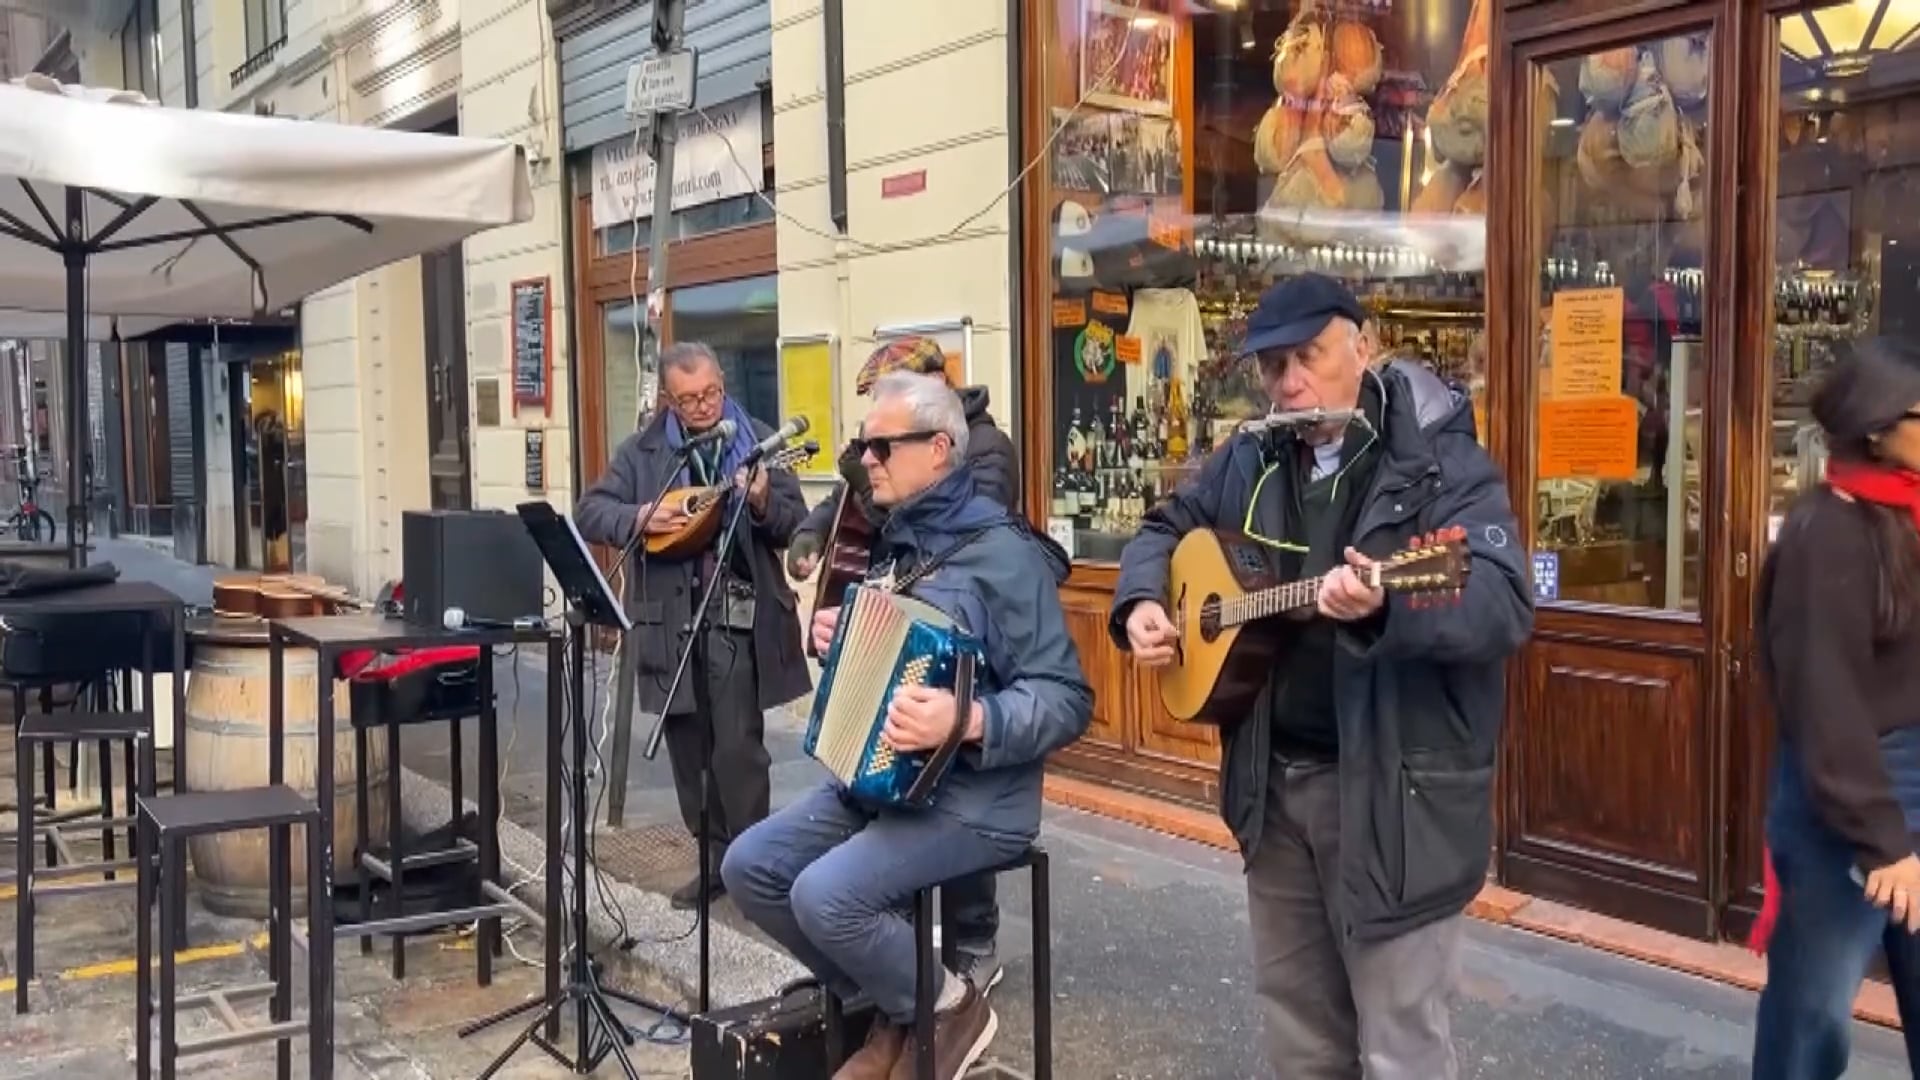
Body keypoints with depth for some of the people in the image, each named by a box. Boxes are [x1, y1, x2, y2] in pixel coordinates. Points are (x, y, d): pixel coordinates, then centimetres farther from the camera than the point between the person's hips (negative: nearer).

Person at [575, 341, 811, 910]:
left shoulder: (759, 441, 2)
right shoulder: (641, 450, 8)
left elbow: (796, 524, -2)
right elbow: (589, 511, 4)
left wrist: (763, 505, -23)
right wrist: (641, 518, -13)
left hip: (737, 616, -3)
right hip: (669, 617, 4)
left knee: (737, 747, -7)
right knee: (688, 749, 11)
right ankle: (717, 859, 24)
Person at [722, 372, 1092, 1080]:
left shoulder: (1002, 552, -17)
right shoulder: (898, 539, 10)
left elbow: (1067, 700, -22)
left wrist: (968, 722, -37)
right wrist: (834, 638, 7)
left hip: (970, 799, -9)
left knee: (826, 895, -27)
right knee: (750, 866, -2)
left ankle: (950, 1009, 2)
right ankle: (891, 1013, 13)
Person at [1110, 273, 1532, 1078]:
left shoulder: (1440, 458, -12)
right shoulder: (1252, 460, 7)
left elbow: (1507, 604, -24)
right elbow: (1167, 527, 22)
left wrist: (1386, 607, -42)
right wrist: (1142, 603, 1)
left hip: (1395, 787, -6)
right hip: (1273, 777, 6)